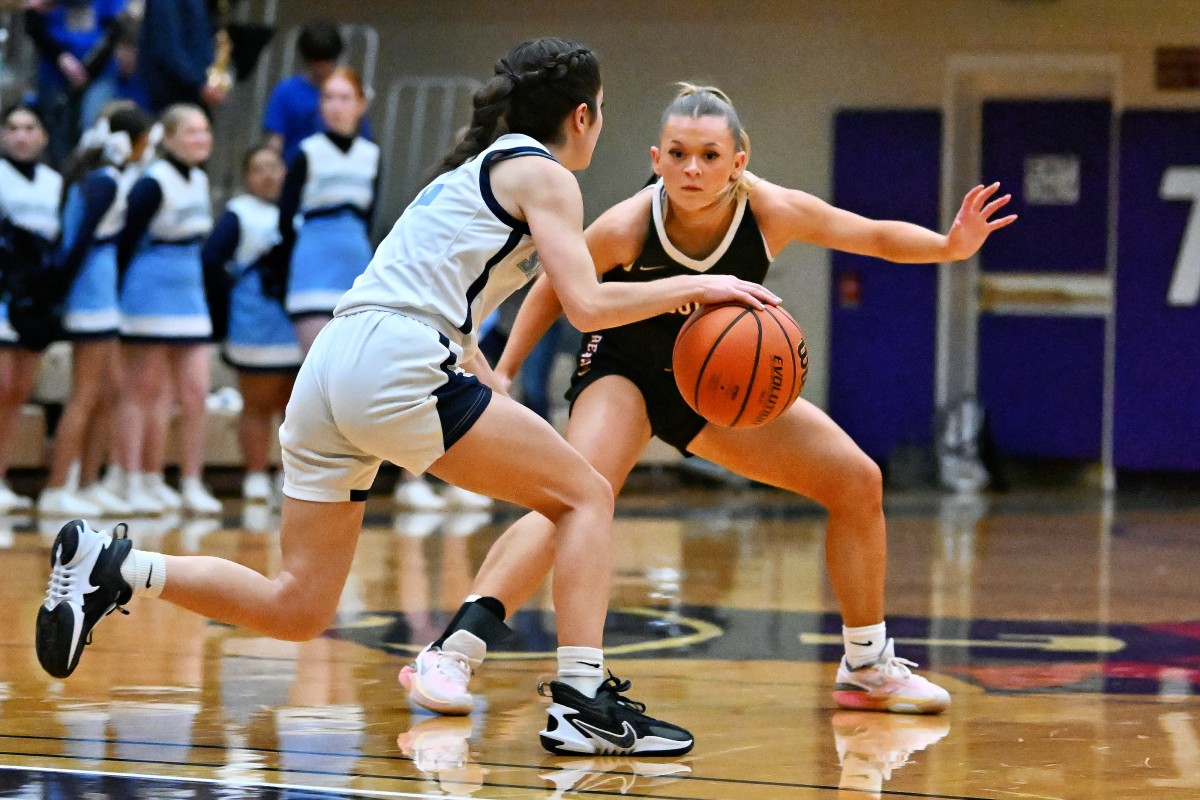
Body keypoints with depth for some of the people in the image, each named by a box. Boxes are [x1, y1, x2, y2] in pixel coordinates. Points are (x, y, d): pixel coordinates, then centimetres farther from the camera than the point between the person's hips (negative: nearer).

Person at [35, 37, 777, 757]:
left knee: (298, 610, 11)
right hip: (396, 366, -8)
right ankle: (583, 701, -7)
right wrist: (694, 287, 4)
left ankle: (112, 565, -1)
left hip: (329, 371, 8)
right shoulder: (542, 173, 5)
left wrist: (504, 406, 30)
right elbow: (586, 304, -7)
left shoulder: (473, 171, 30)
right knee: (586, 494, 4)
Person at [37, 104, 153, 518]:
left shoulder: (92, 174, 13)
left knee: (110, 392, 13)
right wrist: (60, 289, -16)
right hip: (94, 293, -9)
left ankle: (88, 484, 16)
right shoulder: (107, 182, -15)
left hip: (102, 295, 9)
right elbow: (81, 239, -19)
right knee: (86, 397, -5)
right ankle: (56, 491, -3)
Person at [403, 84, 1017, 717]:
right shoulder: (626, 228, -29)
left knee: (857, 481, -1)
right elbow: (553, 291, -10)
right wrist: (504, 373, -14)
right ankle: (449, 653, -32)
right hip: (625, 372, -4)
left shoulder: (772, 212, -23)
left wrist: (950, 246, -27)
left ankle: (867, 668, 15)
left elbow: (878, 236, -10)